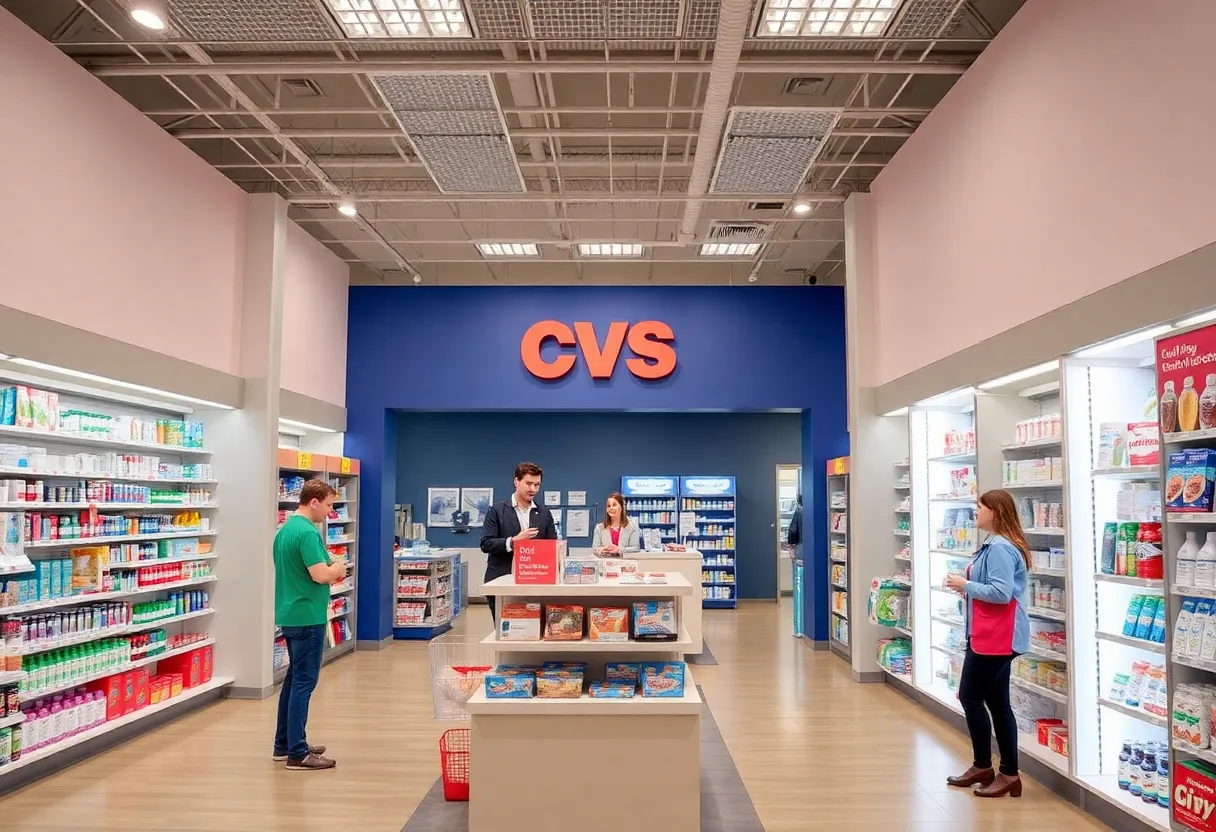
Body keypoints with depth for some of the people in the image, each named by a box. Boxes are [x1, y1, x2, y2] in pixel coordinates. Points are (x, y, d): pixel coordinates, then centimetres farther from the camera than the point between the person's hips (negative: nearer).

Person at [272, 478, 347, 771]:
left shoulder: (284, 530, 12)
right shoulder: (307, 532, -19)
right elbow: (320, 575, -25)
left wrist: (330, 572, 12)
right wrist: (337, 569, -5)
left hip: (290, 613, 10)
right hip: (307, 616, -10)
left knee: (294, 678, 17)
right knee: (304, 681, -4)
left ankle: (284, 744, 25)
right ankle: (297, 753, 1)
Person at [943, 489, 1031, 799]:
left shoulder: (1001, 548, -19)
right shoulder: (995, 545, 15)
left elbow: (1001, 592, -26)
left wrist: (965, 585, -16)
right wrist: (967, 585, 4)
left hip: (996, 638, -11)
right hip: (991, 636, 11)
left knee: (970, 697, 0)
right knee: (997, 702, 12)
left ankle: (983, 767, 13)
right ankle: (1008, 774, 19)